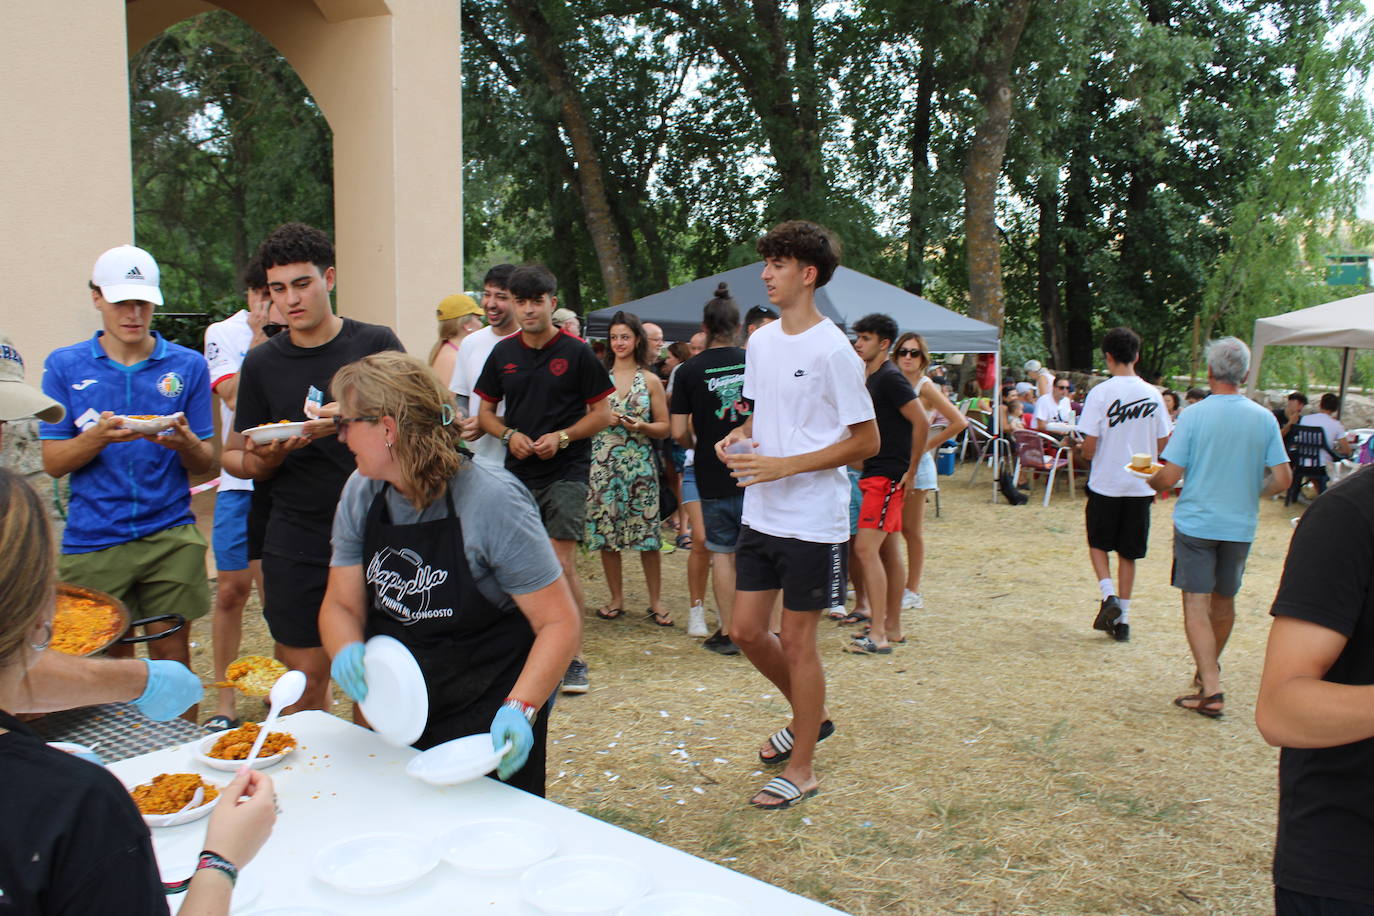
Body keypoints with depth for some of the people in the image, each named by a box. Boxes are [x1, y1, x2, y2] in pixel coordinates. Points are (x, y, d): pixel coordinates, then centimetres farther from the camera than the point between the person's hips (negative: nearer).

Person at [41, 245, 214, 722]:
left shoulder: (187, 365, 4)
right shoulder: (65, 366, 5)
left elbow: (205, 464, 5)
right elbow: (52, 462, 2)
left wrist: (183, 440, -18)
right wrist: (98, 436, -17)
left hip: (170, 536, 0)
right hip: (93, 542, 0)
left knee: (172, 657, 3)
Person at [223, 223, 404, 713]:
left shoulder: (375, 344, 3)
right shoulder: (262, 363, 8)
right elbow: (235, 456, 13)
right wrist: (264, 460, -10)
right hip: (296, 545, 2)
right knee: (307, 680, 5)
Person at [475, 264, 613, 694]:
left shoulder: (577, 353, -3)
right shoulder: (503, 353, 8)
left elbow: (602, 413, -1)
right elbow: (485, 411, 14)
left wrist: (562, 437, -15)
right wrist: (509, 434, -6)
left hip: (566, 470, -4)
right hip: (518, 472, 4)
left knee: (561, 566, -9)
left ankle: (574, 657, 2)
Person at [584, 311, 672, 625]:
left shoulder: (650, 381, 5)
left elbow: (664, 428, 5)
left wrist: (640, 425, -13)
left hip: (640, 465, -1)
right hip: (602, 464, 1)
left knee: (647, 537, -2)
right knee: (605, 534, 4)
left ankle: (655, 602, 11)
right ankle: (616, 599, 19)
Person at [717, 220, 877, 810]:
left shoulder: (832, 350, -14)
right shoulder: (761, 341, 9)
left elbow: (866, 440, -14)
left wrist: (783, 466, -20)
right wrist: (738, 437, -1)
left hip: (812, 521, -7)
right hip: (760, 514, 7)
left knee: (797, 641, 3)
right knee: (746, 630, 12)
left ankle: (801, 770, 21)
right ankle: (811, 715, 37)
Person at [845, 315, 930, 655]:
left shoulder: (890, 378, -13)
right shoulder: (872, 380, 15)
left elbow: (922, 423, -19)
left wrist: (911, 470, -15)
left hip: (888, 477, -10)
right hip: (875, 475, 10)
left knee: (866, 549, -14)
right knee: (888, 553, 13)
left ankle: (877, 635, -11)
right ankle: (892, 627, 21)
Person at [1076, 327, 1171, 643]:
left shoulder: (1100, 392, -12)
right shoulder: (1152, 394, 0)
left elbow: (1089, 446, -13)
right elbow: (1162, 444, 6)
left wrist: (1087, 453, 10)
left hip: (1105, 483, -3)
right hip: (1140, 485, 3)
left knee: (1098, 543, 16)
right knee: (1128, 552, 11)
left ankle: (1109, 595, -5)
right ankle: (1122, 618, 13)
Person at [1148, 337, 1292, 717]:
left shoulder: (1194, 415, -11)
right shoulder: (1264, 418, -2)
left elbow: (1169, 477, -13)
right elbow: (1282, 479, -3)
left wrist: (1150, 480, 9)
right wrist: (1251, 492, 17)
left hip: (1196, 521, -4)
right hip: (1240, 525, 4)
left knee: (1196, 605, -2)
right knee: (1224, 601, 20)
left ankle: (1211, 690, -11)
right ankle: (1210, 668, 40)